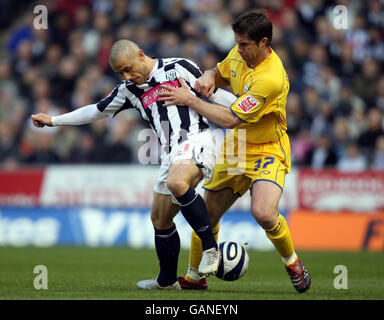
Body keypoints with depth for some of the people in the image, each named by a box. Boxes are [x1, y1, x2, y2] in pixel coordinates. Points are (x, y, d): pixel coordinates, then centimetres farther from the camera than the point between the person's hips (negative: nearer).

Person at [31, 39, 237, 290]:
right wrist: (53, 120, 27)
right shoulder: (129, 90, 16)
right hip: (171, 153, 8)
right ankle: (167, 280, 28)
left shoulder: (179, 68, -1)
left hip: (196, 139, -8)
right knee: (160, 218, 10)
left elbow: (214, 94, 2)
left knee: (176, 182, -36)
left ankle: (210, 248, -28)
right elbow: (96, 111, 26)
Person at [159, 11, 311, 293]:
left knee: (263, 212, -30)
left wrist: (189, 100, -21)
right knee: (206, 214, 8)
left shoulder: (271, 79, -30)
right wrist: (208, 78, -6)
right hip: (234, 150, 7)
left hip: (267, 153, -7)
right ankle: (194, 277, 28)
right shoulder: (239, 54, -5)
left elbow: (230, 119, -29)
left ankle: (292, 261, -2)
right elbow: (221, 75, 19)